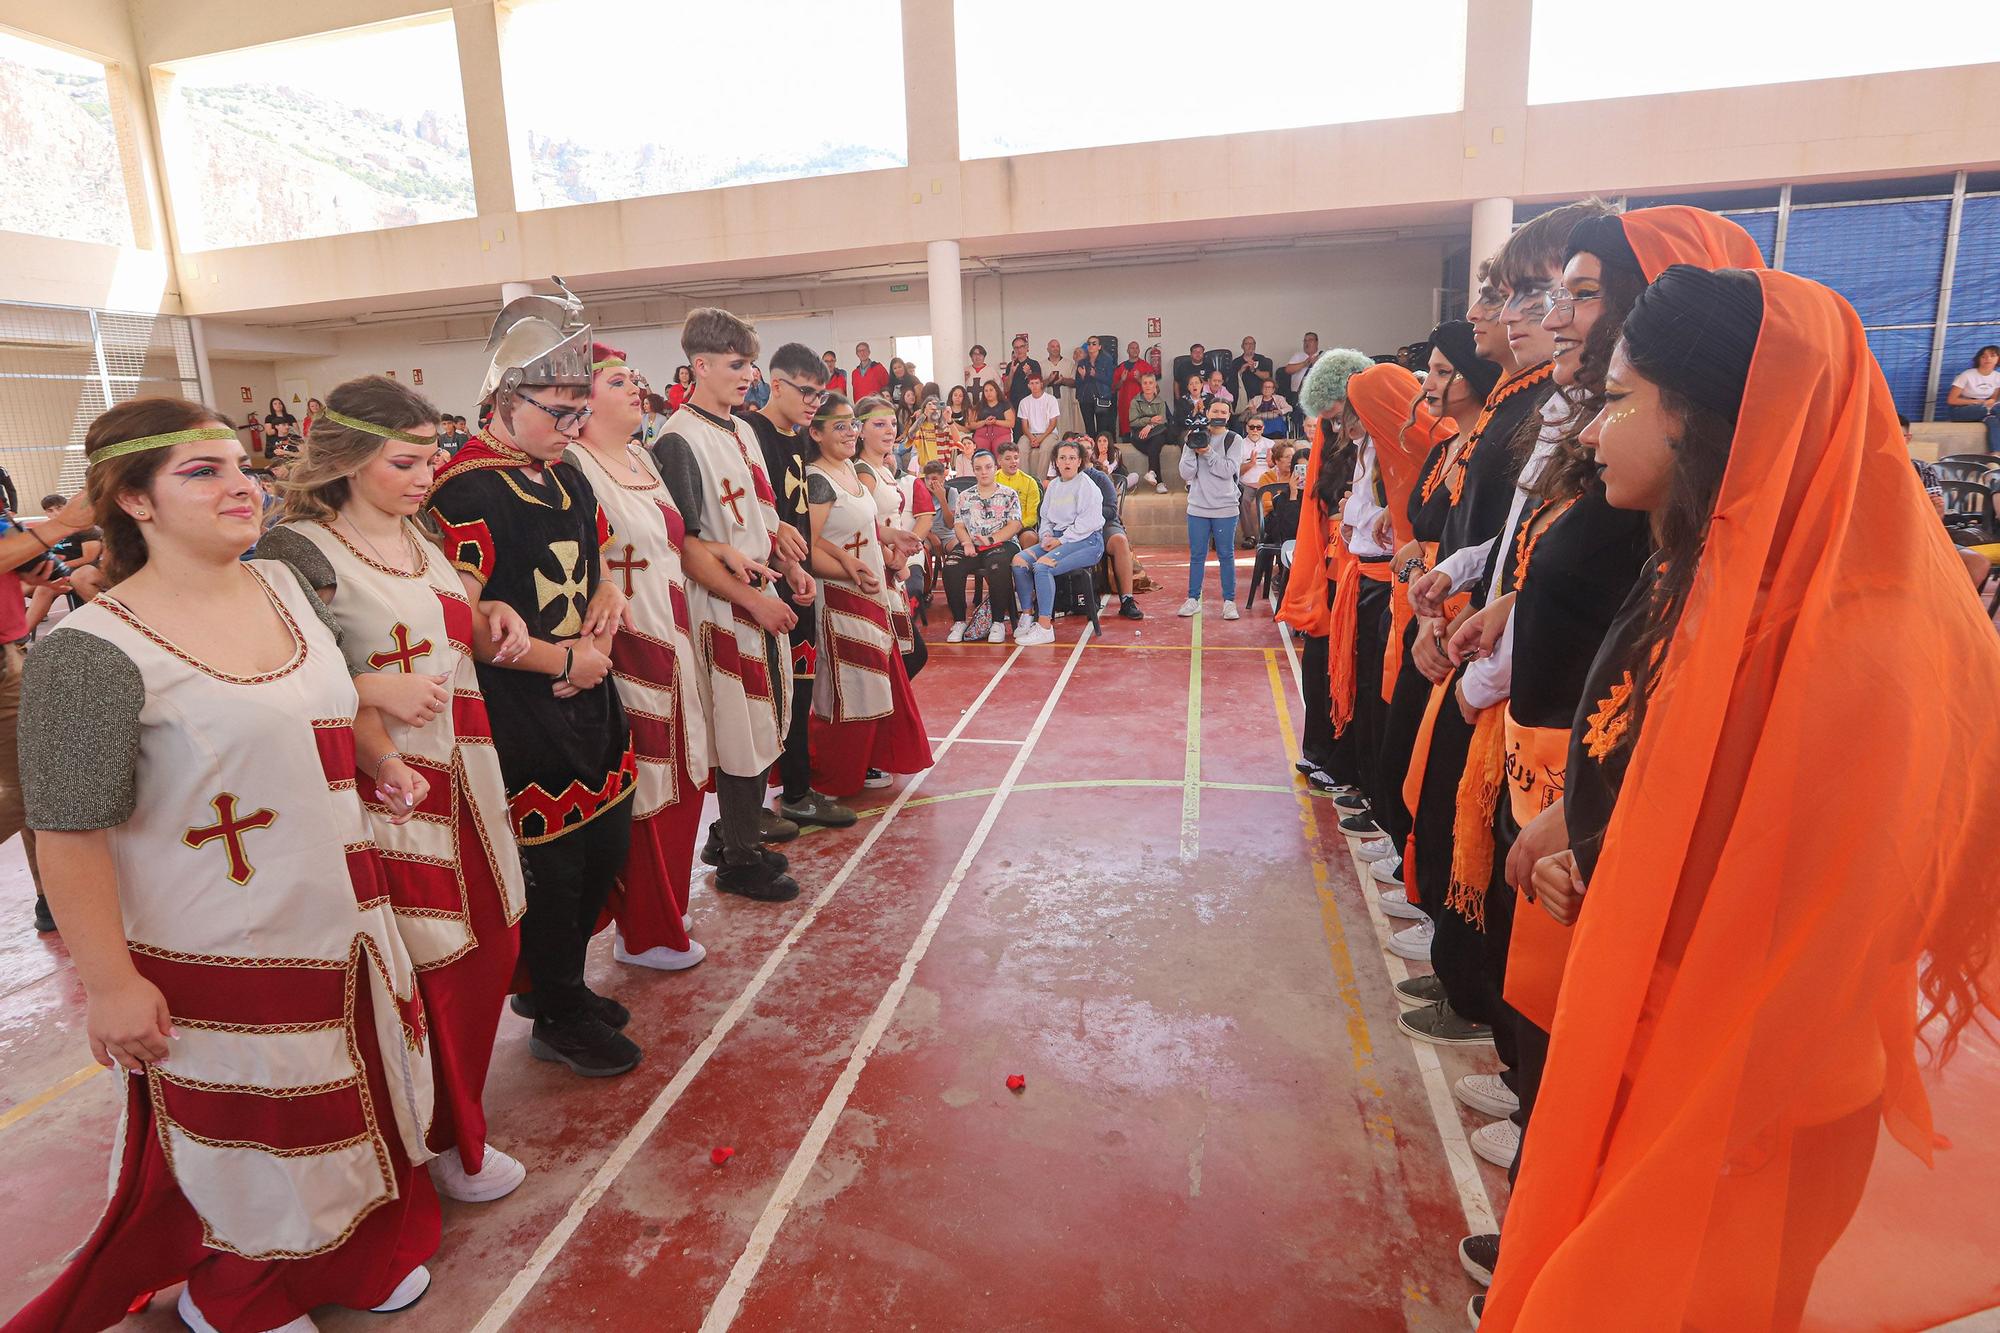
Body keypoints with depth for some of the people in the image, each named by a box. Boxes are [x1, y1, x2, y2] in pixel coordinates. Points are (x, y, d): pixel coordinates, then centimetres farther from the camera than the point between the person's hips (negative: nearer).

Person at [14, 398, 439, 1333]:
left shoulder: (284, 586, 0)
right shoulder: (93, 652, -21)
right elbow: (71, 837, -18)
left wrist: (383, 763, 11)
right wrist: (110, 983, -14)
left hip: (345, 921, 7)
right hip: (221, 962, -6)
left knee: (360, 1096, 23)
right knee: (250, 1137, 16)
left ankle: (364, 1245, 49)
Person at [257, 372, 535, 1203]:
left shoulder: (417, 536, 10)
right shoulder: (302, 552, -12)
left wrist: (495, 618, 3)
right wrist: (372, 692, -24)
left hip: (463, 775, 8)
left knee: (491, 944, 14)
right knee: (429, 969, 4)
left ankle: (454, 1115, 37)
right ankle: (445, 1145, 27)